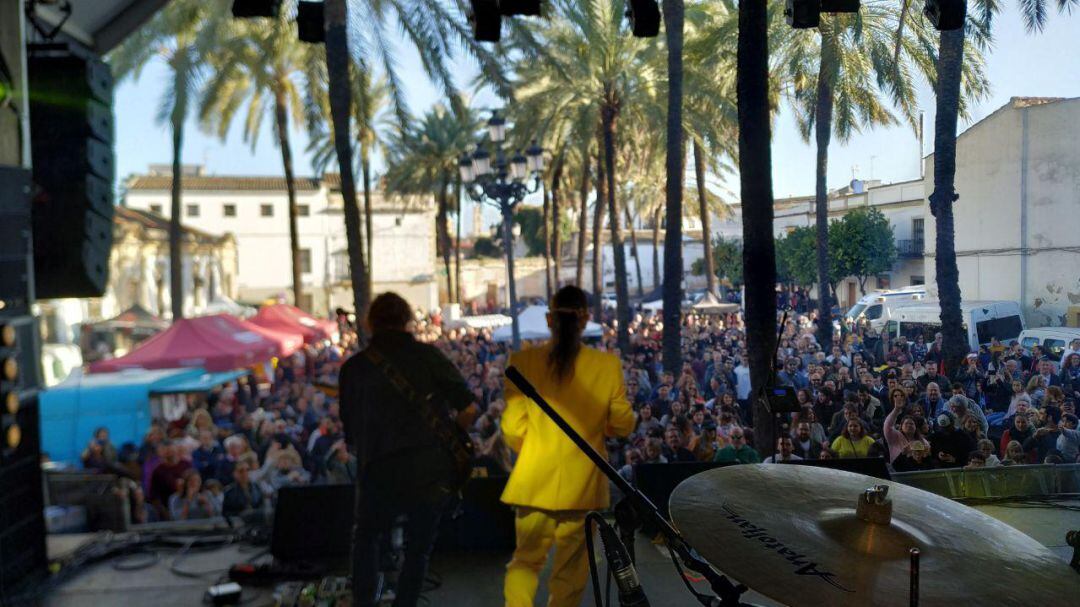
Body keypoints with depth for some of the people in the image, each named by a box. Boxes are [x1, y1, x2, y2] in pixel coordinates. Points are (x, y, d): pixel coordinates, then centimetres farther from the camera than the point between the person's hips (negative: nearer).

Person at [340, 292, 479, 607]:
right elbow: (469, 408, -4)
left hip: (382, 475, 0)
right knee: (418, 550, 20)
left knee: (365, 537, 27)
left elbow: (351, 436, 8)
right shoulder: (428, 355, -1)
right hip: (435, 473, 0)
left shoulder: (353, 368, 2)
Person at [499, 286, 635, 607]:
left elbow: (513, 427, -6)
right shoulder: (608, 365, -9)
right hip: (583, 484, 0)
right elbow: (623, 424, -1)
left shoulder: (523, 361, -8)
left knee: (526, 560, 17)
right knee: (570, 571, 14)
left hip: (535, 481, 1)